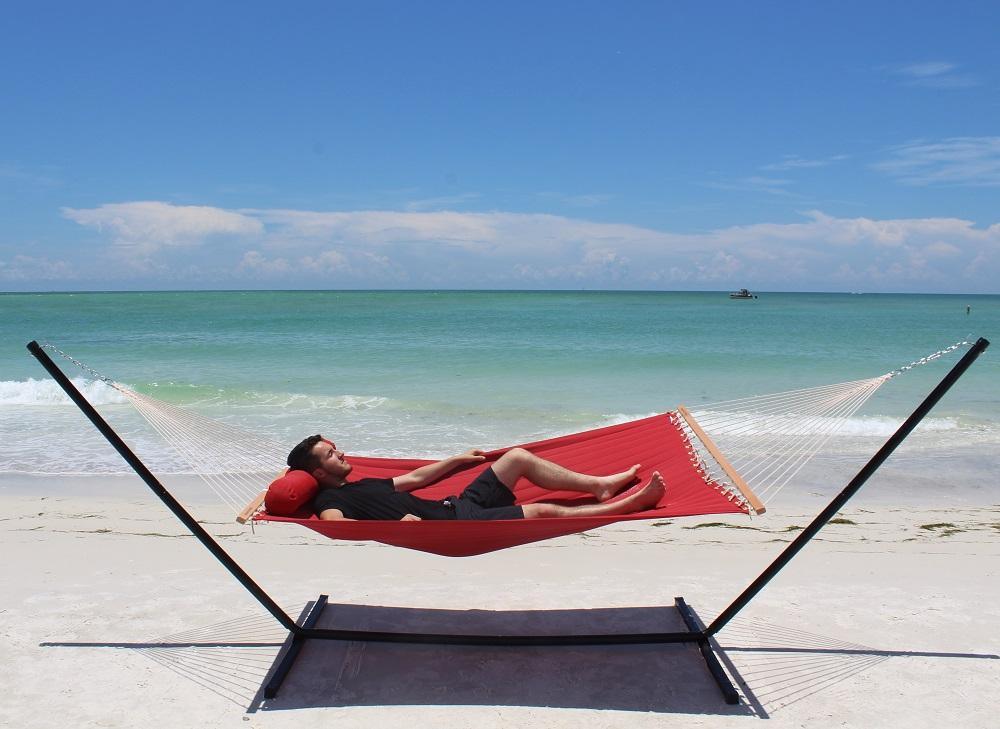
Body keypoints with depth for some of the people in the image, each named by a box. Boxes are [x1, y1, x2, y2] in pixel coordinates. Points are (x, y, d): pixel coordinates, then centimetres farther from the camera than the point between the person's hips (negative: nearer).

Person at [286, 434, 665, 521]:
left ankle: (601, 485, 13)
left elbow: (414, 478, 32)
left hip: (455, 506, 10)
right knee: (543, 512, -16)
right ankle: (630, 503, -4)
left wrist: (457, 459, 36)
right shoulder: (330, 500, -6)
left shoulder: (361, 484, 22)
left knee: (518, 457, 9)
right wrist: (392, 526, -34)